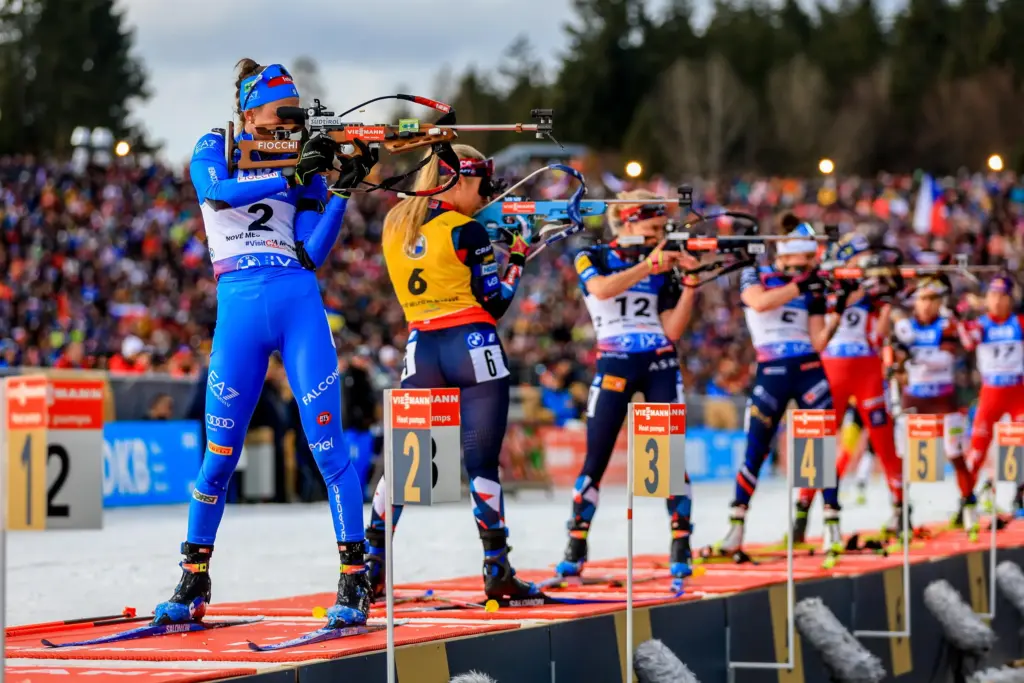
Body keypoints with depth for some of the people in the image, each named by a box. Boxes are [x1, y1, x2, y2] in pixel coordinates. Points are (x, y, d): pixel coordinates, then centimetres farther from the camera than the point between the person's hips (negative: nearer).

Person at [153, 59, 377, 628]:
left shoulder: (305, 164, 12)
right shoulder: (215, 149, 9)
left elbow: (312, 254, 2)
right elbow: (216, 192, -15)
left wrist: (343, 190, -8)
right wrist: (292, 175, -20)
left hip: (299, 304, 1)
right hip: (238, 308, -1)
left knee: (328, 445, -8)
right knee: (220, 455, 2)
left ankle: (355, 580, -5)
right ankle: (194, 581, 17)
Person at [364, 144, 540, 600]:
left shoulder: (395, 223, 8)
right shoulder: (467, 231, -9)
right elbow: (496, 302, -6)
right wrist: (518, 257, 7)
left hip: (420, 346, 5)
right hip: (472, 347, -5)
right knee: (482, 463, -1)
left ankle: (369, 567, 6)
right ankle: (497, 572, 3)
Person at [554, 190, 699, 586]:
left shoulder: (663, 268, 9)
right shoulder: (592, 259, 3)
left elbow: (673, 330, 3)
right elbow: (603, 289, -20)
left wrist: (691, 285, -7)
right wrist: (646, 266, -21)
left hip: (660, 365, 3)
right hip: (615, 366, -3)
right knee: (596, 460, -4)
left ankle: (681, 547, 0)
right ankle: (576, 547, 4)